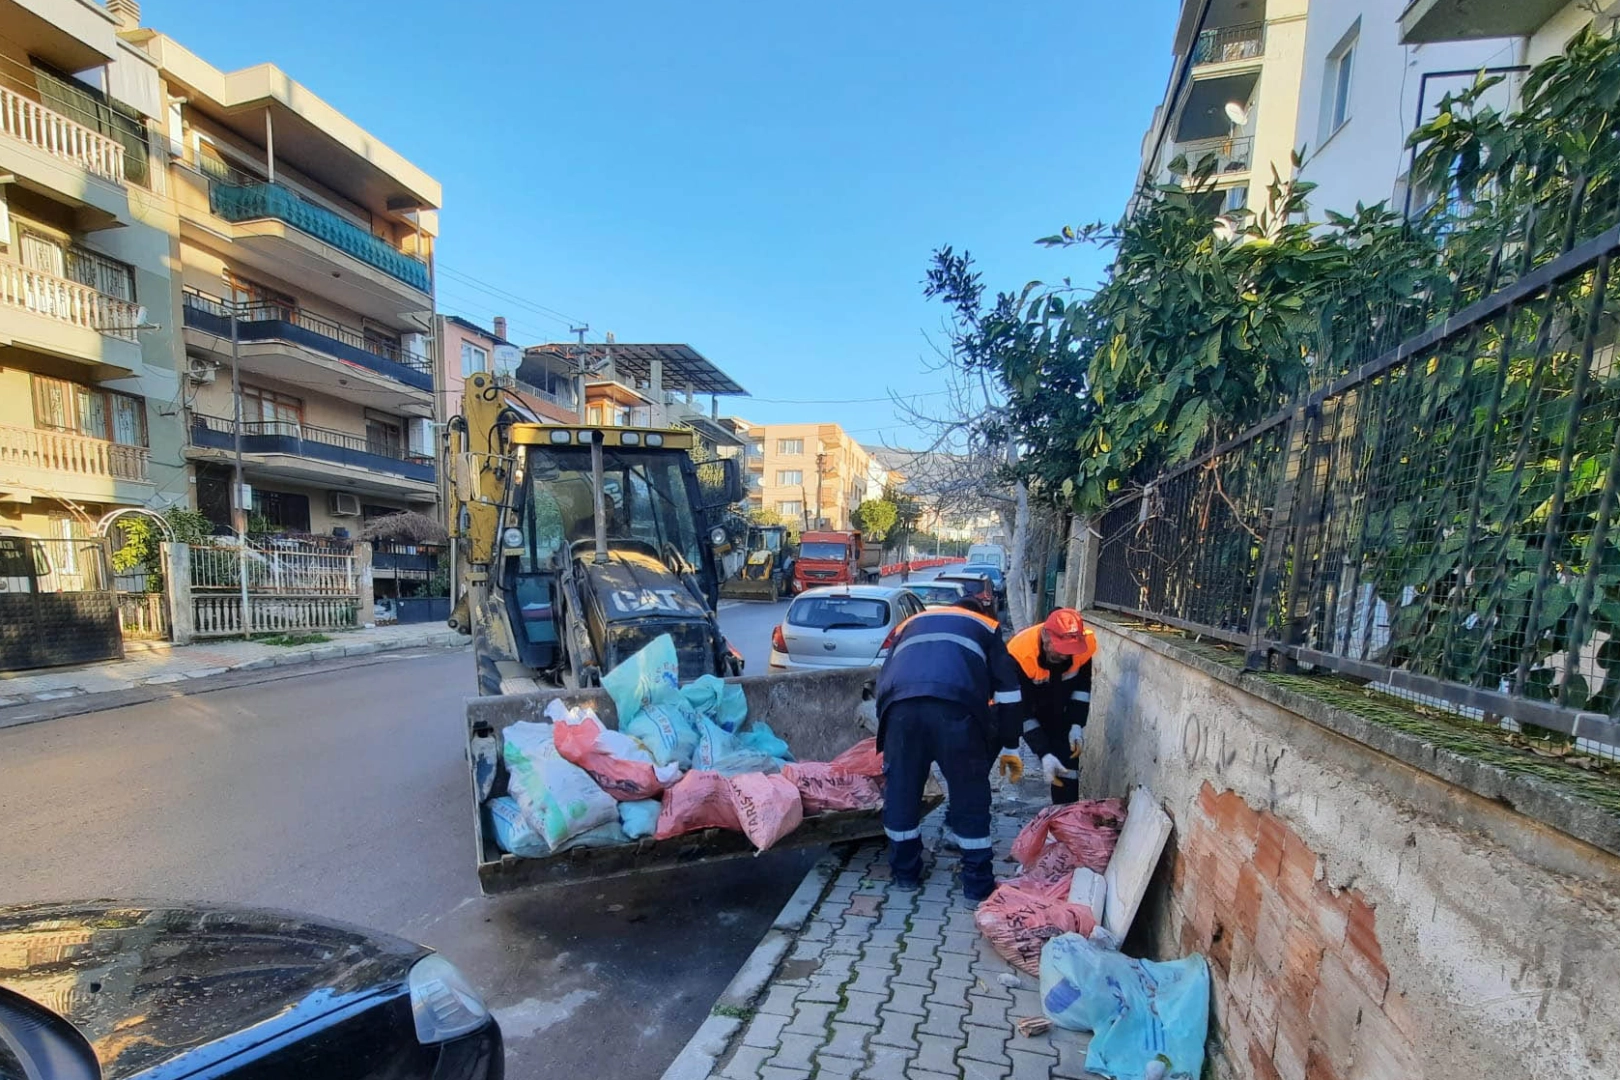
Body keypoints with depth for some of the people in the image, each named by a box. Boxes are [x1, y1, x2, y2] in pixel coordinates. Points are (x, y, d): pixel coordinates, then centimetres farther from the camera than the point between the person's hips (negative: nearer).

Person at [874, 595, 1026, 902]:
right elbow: (1007, 690, 24)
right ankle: (978, 884, 25)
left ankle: (905, 873, 33)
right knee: (970, 795, 14)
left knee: (901, 788, 18)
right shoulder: (987, 627, 33)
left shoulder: (910, 624, 40)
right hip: (957, 704, -2)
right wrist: (1010, 748, 31)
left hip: (900, 703, 2)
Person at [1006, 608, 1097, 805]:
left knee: (1067, 756, -2)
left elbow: (1082, 684, -6)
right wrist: (1044, 753, -38)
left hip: (1056, 707, 4)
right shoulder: (1019, 653, -40)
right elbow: (1021, 710, -34)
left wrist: (1077, 724, -13)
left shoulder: (1086, 642, -27)